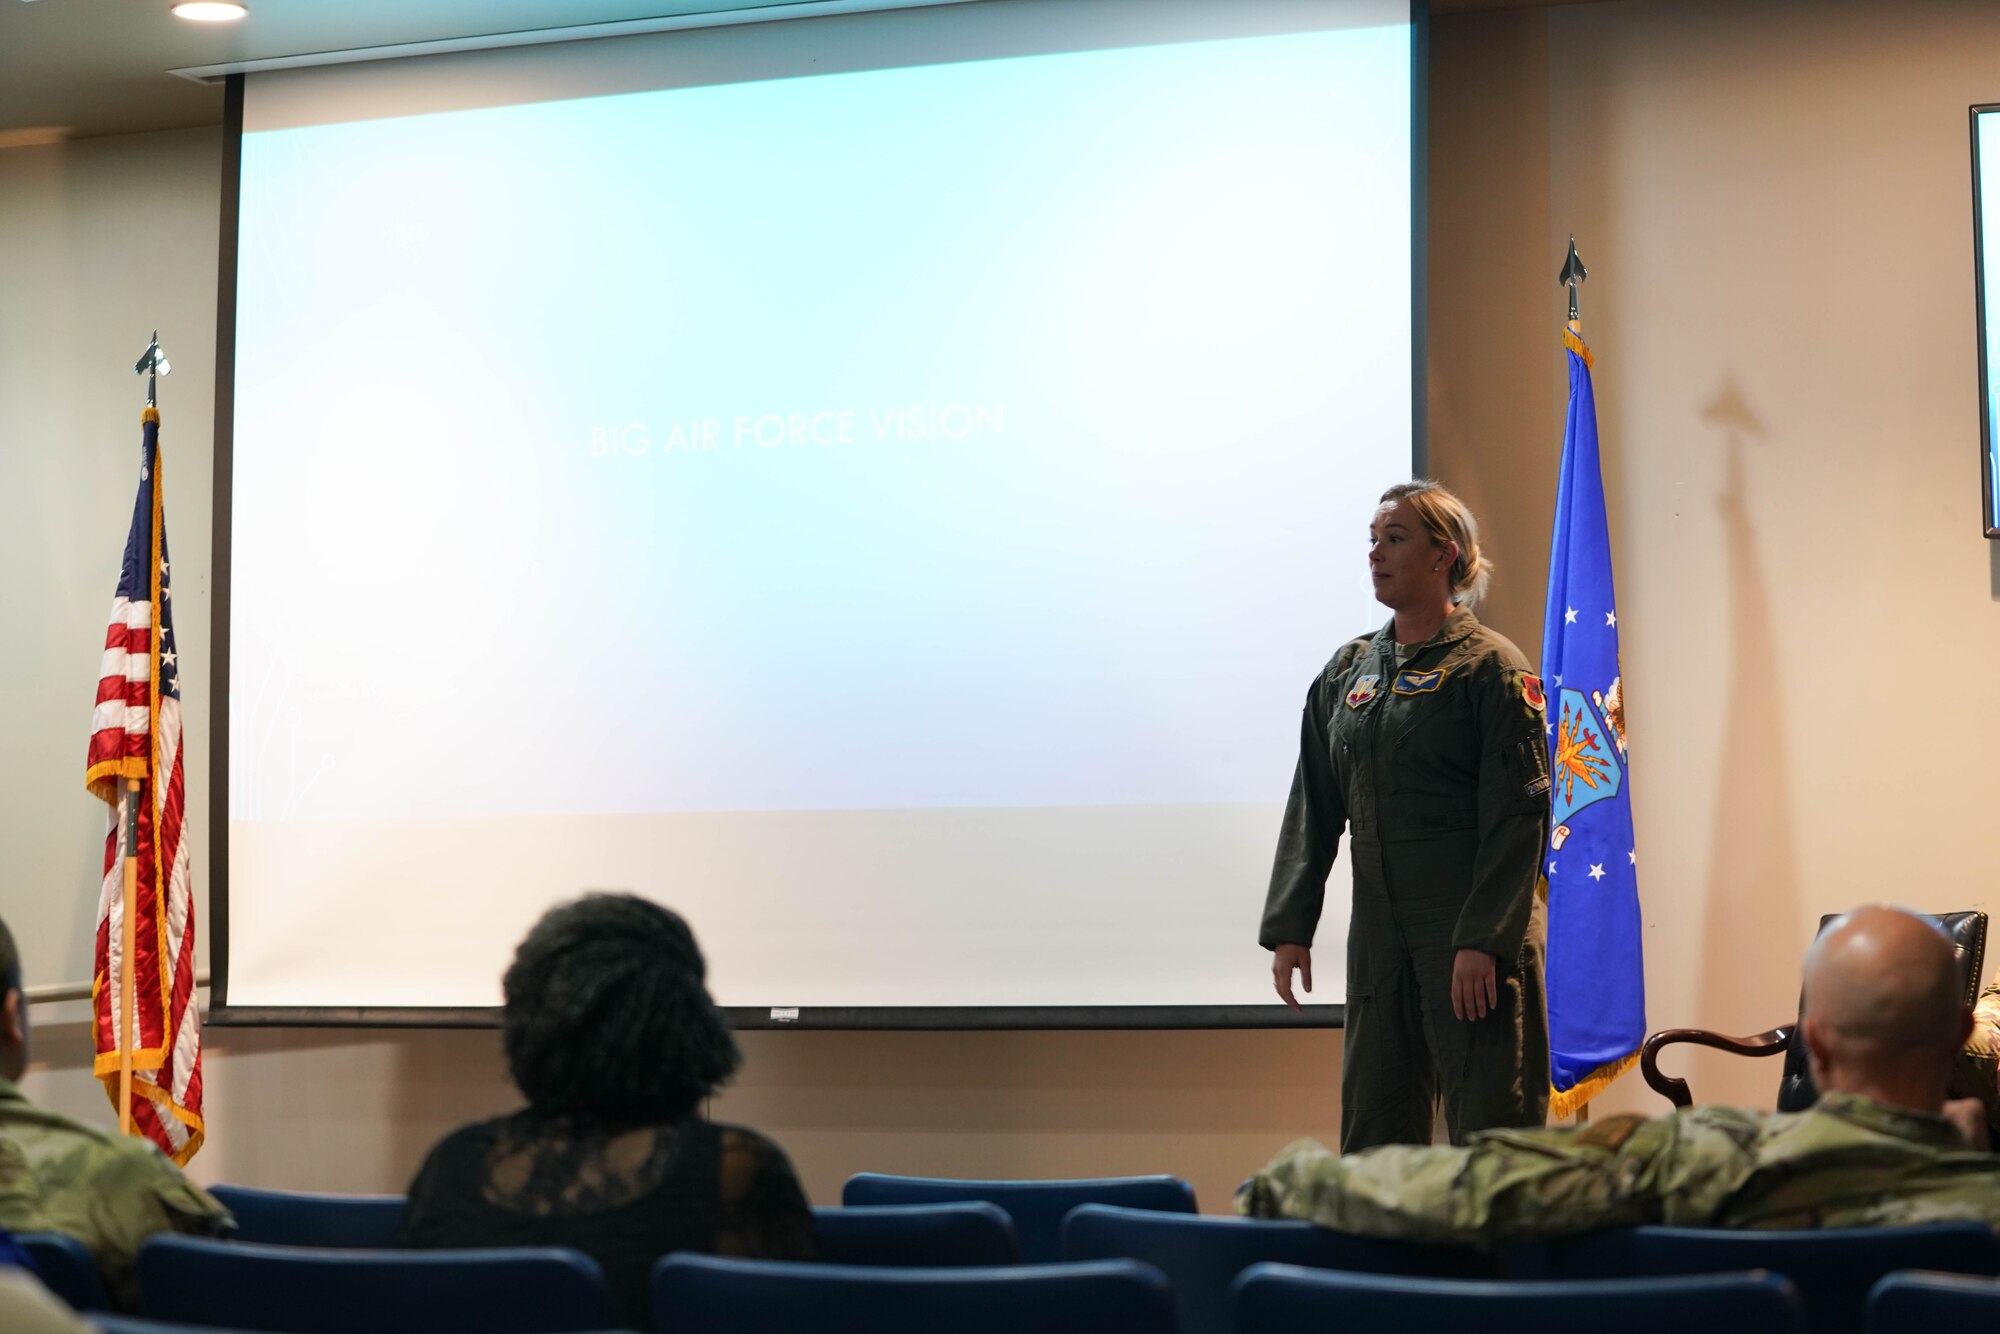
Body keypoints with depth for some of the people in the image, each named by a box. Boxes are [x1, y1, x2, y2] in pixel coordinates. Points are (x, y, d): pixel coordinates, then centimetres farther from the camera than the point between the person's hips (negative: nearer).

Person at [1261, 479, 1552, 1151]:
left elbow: (1520, 816, -10)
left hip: (1475, 937, -6)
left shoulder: (1490, 666, -5)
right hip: (1378, 938, 6)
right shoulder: (1347, 671, 14)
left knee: (1488, 1129, -4)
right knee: (1372, 1135, 9)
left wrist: (1484, 939, -18)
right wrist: (1288, 928, 8)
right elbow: (1312, 810, 15)